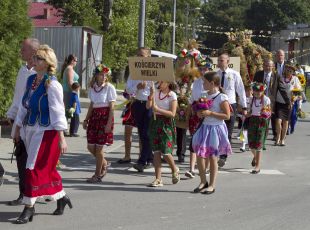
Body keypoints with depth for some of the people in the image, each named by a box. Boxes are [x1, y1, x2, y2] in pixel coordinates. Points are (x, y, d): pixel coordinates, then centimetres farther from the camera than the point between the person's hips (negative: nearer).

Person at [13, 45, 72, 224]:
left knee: (35, 169, -6)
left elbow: (58, 112, -16)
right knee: (47, 169, 15)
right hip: (30, 130, 7)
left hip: (46, 132, -7)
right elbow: (24, 107, 15)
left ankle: (29, 209, 1)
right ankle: (61, 197, 33)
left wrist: (61, 138, -18)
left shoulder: (52, 84, -14)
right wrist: (18, 129, 18)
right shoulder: (31, 80, 8)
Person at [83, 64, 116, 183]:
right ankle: (104, 164, 31)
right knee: (90, 146, 6)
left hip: (105, 116, -6)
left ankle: (97, 175, 8)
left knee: (99, 147, -3)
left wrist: (109, 123, -15)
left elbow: (112, 107, -10)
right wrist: (86, 120, 13)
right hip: (94, 116, 6)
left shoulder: (109, 87, -9)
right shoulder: (92, 88, 9)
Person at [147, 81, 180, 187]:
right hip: (155, 122, 5)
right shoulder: (156, 92, 7)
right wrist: (151, 95, -15)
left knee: (165, 152, -7)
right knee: (156, 152, 1)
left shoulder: (172, 95, -8)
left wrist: (158, 109, -21)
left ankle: (174, 170, 23)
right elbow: (148, 106, -1)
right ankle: (158, 179, 4)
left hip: (167, 124, -5)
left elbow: (172, 114, -14)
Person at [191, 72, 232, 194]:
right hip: (204, 128, 6)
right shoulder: (205, 96, 9)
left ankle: (212, 185, 12)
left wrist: (210, 113, -21)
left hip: (216, 129, -6)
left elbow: (227, 115, -16)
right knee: (199, 156, 2)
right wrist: (200, 114, 0)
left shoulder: (221, 98, -13)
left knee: (212, 157, 1)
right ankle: (203, 182, 18)